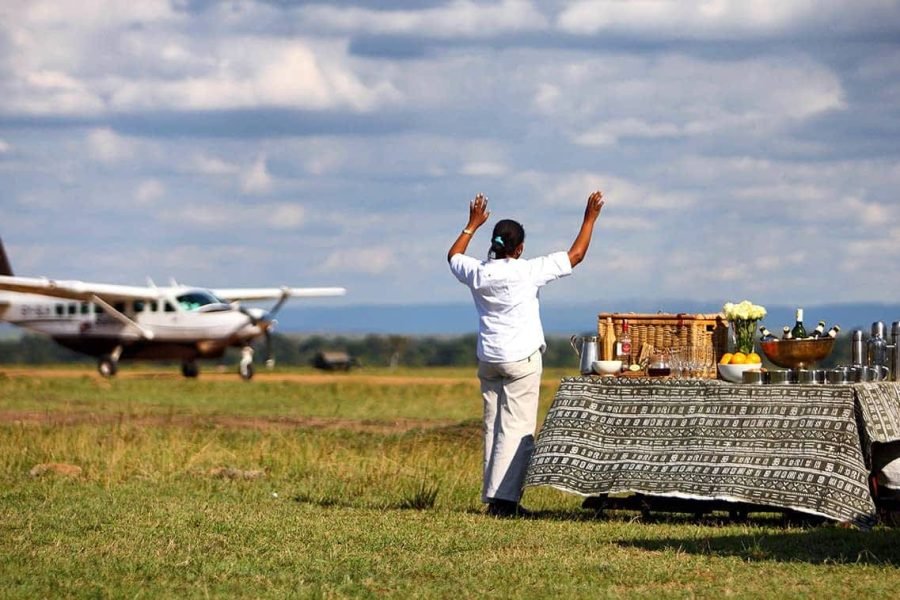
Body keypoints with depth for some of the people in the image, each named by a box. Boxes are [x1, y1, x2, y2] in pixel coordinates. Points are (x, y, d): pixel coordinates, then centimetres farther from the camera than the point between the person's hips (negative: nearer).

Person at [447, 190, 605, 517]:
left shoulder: (478, 273, -1)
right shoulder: (528, 272, -12)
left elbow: (453, 256, 23)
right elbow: (575, 255, -4)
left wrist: (473, 224, 32)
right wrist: (590, 218, 5)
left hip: (488, 359, 5)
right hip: (522, 359, -5)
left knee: (493, 427, 10)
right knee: (517, 429, -6)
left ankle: (493, 495, 9)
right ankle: (503, 497, -14)